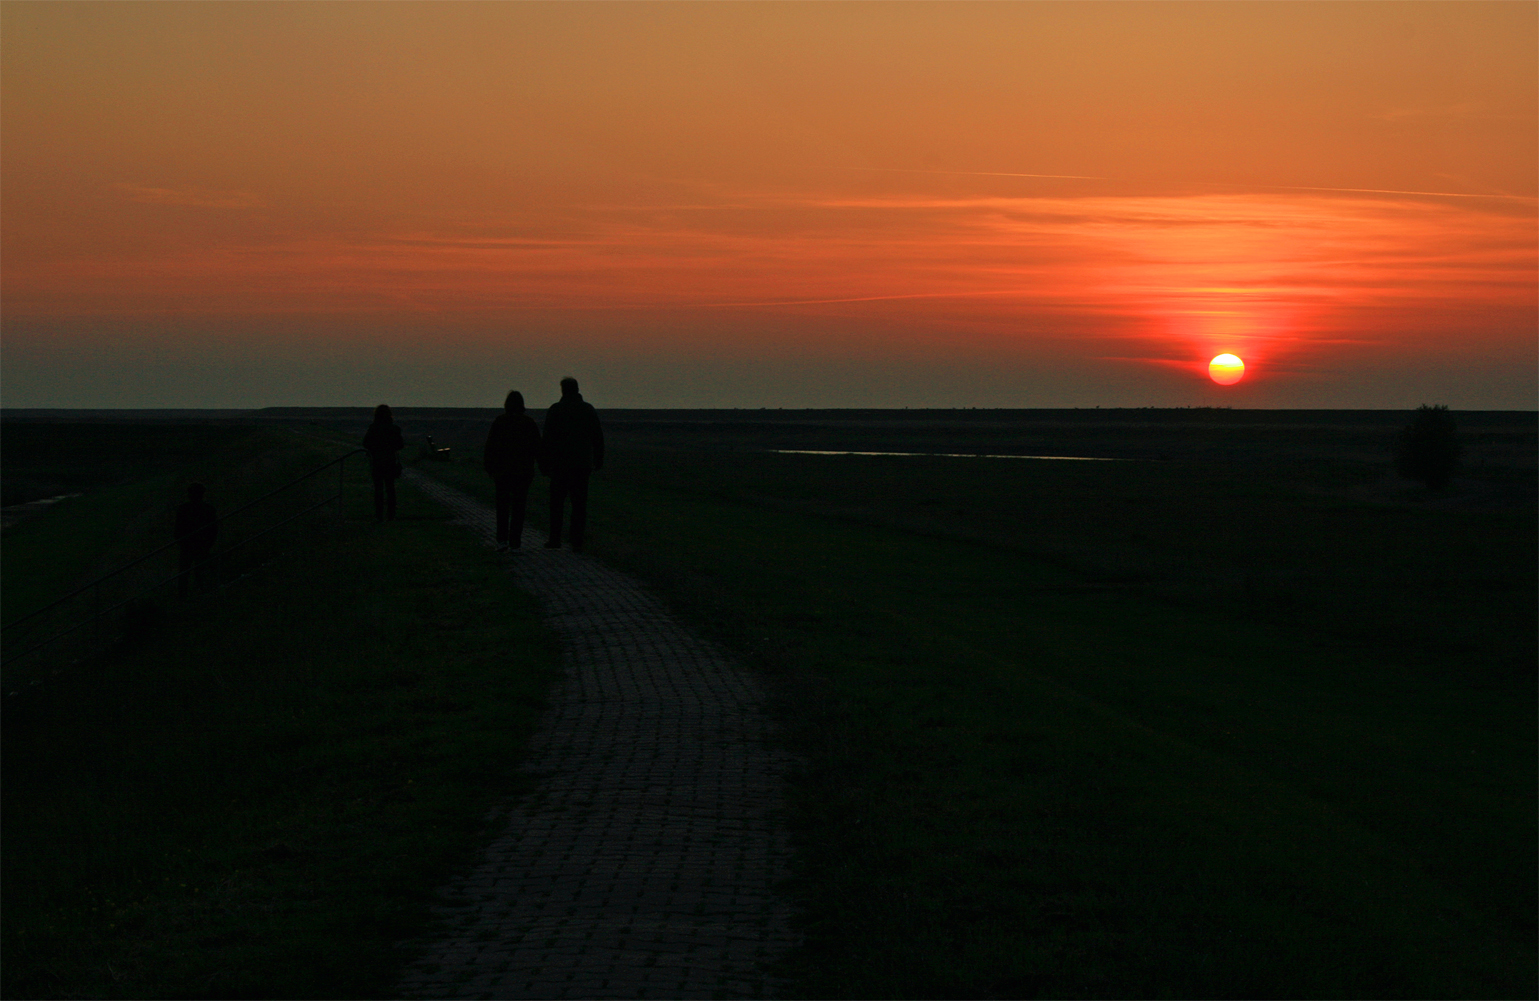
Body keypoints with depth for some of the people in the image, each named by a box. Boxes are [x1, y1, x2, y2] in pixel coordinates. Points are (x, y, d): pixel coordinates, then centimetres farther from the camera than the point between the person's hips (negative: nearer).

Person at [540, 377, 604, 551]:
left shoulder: (555, 410, -5)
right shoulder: (589, 410, 5)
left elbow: (548, 439, -6)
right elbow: (598, 437, 8)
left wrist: (544, 463, -2)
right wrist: (598, 460, 17)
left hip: (560, 463, -2)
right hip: (583, 464, 2)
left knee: (557, 501, 9)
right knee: (579, 503, 4)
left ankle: (555, 539, 9)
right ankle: (577, 542, 0)